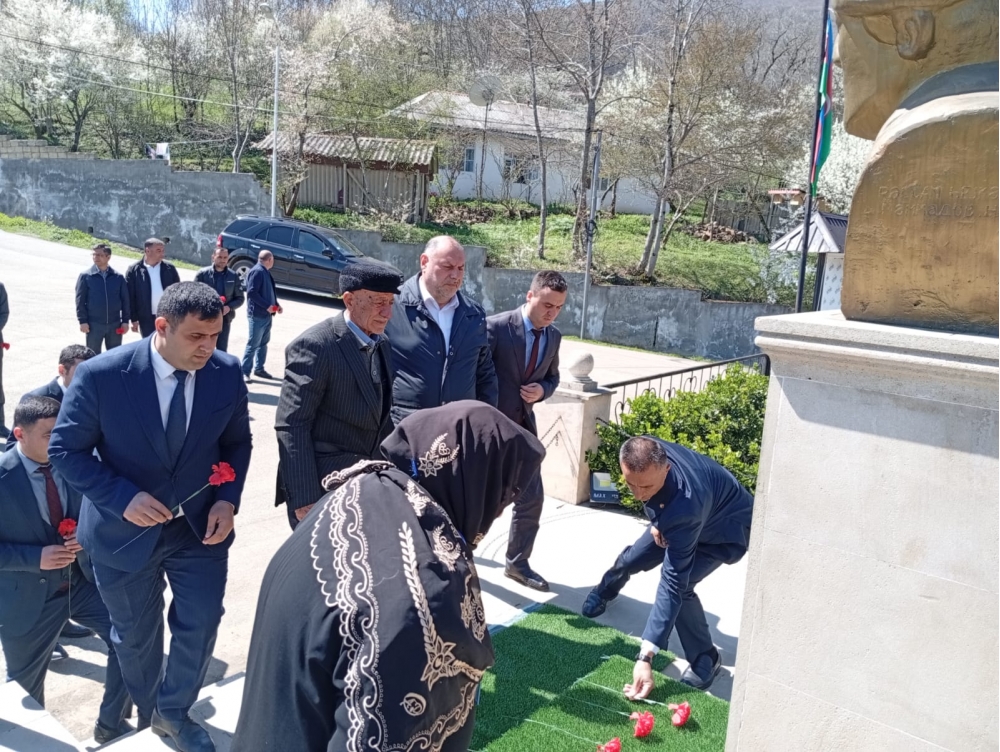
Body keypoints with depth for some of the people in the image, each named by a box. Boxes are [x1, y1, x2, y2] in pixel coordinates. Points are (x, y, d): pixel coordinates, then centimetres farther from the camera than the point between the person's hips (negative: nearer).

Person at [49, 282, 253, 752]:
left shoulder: (227, 373, -13)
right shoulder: (101, 375, -21)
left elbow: (237, 441, 2)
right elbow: (66, 450, -11)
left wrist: (228, 500, -13)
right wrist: (124, 498, -23)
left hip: (201, 525, 2)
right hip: (125, 529, -1)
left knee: (201, 624, 9)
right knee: (136, 637, 19)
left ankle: (173, 713, 38)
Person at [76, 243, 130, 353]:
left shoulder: (118, 277, 3)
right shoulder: (85, 276, -1)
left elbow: (125, 300, 5)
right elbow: (80, 301, -1)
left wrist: (125, 320, 1)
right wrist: (83, 321, -8)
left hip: (115, 324, 1)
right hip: (94, 324, -1)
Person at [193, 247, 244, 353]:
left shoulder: (233, 276, 3)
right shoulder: (202, 273, -3)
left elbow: (239, 298, 6)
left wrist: (229, 307, -12)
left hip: (224, 318, 2)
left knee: (222, 350, 8)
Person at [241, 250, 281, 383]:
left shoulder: (265, 272, 15)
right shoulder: (257, 271, -16)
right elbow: (251, 292, -24)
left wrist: (276, 305, 8)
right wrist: (267, 306, -24)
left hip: (266, 315, 10)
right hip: (257, 315, -10)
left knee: (263, 343, 16)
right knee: (253, 344, -6)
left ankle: (259, 368, 26)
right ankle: (245, 372, 0)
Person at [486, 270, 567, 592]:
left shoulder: (554, 336, 1)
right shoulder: (496, 327, -19)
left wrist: (542, 391, -8)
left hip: (523, 424, 6)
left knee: (532, 498, 7)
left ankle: (517, 563, 25)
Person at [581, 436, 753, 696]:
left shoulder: (686, 507, -48)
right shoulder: (646, 454, -31)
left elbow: (673, 584, -45)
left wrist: (645, 657, -46)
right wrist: (655, 519, -10)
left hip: (725, 529, -6)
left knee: (679, 586, -26)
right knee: (633, 559, 14)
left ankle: (705, 660, 0)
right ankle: (604, 592, 50)